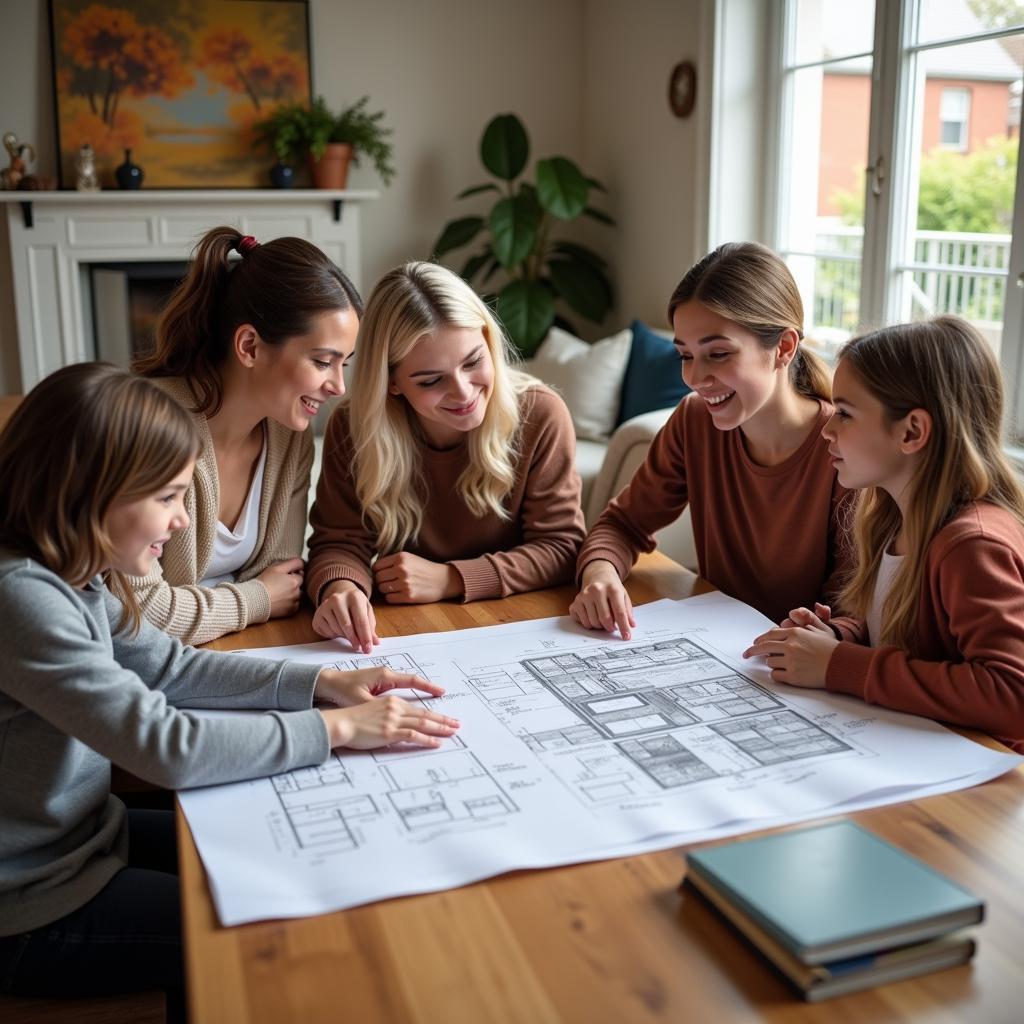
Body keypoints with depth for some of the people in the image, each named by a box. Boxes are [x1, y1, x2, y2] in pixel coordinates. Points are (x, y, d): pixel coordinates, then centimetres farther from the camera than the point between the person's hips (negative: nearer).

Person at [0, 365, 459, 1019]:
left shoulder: (71, 574, -3)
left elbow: (169, 665, 6)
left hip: (84, 834, 8)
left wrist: (319, 682, -5)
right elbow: (166, 747, -32)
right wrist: (336, 728, -25)